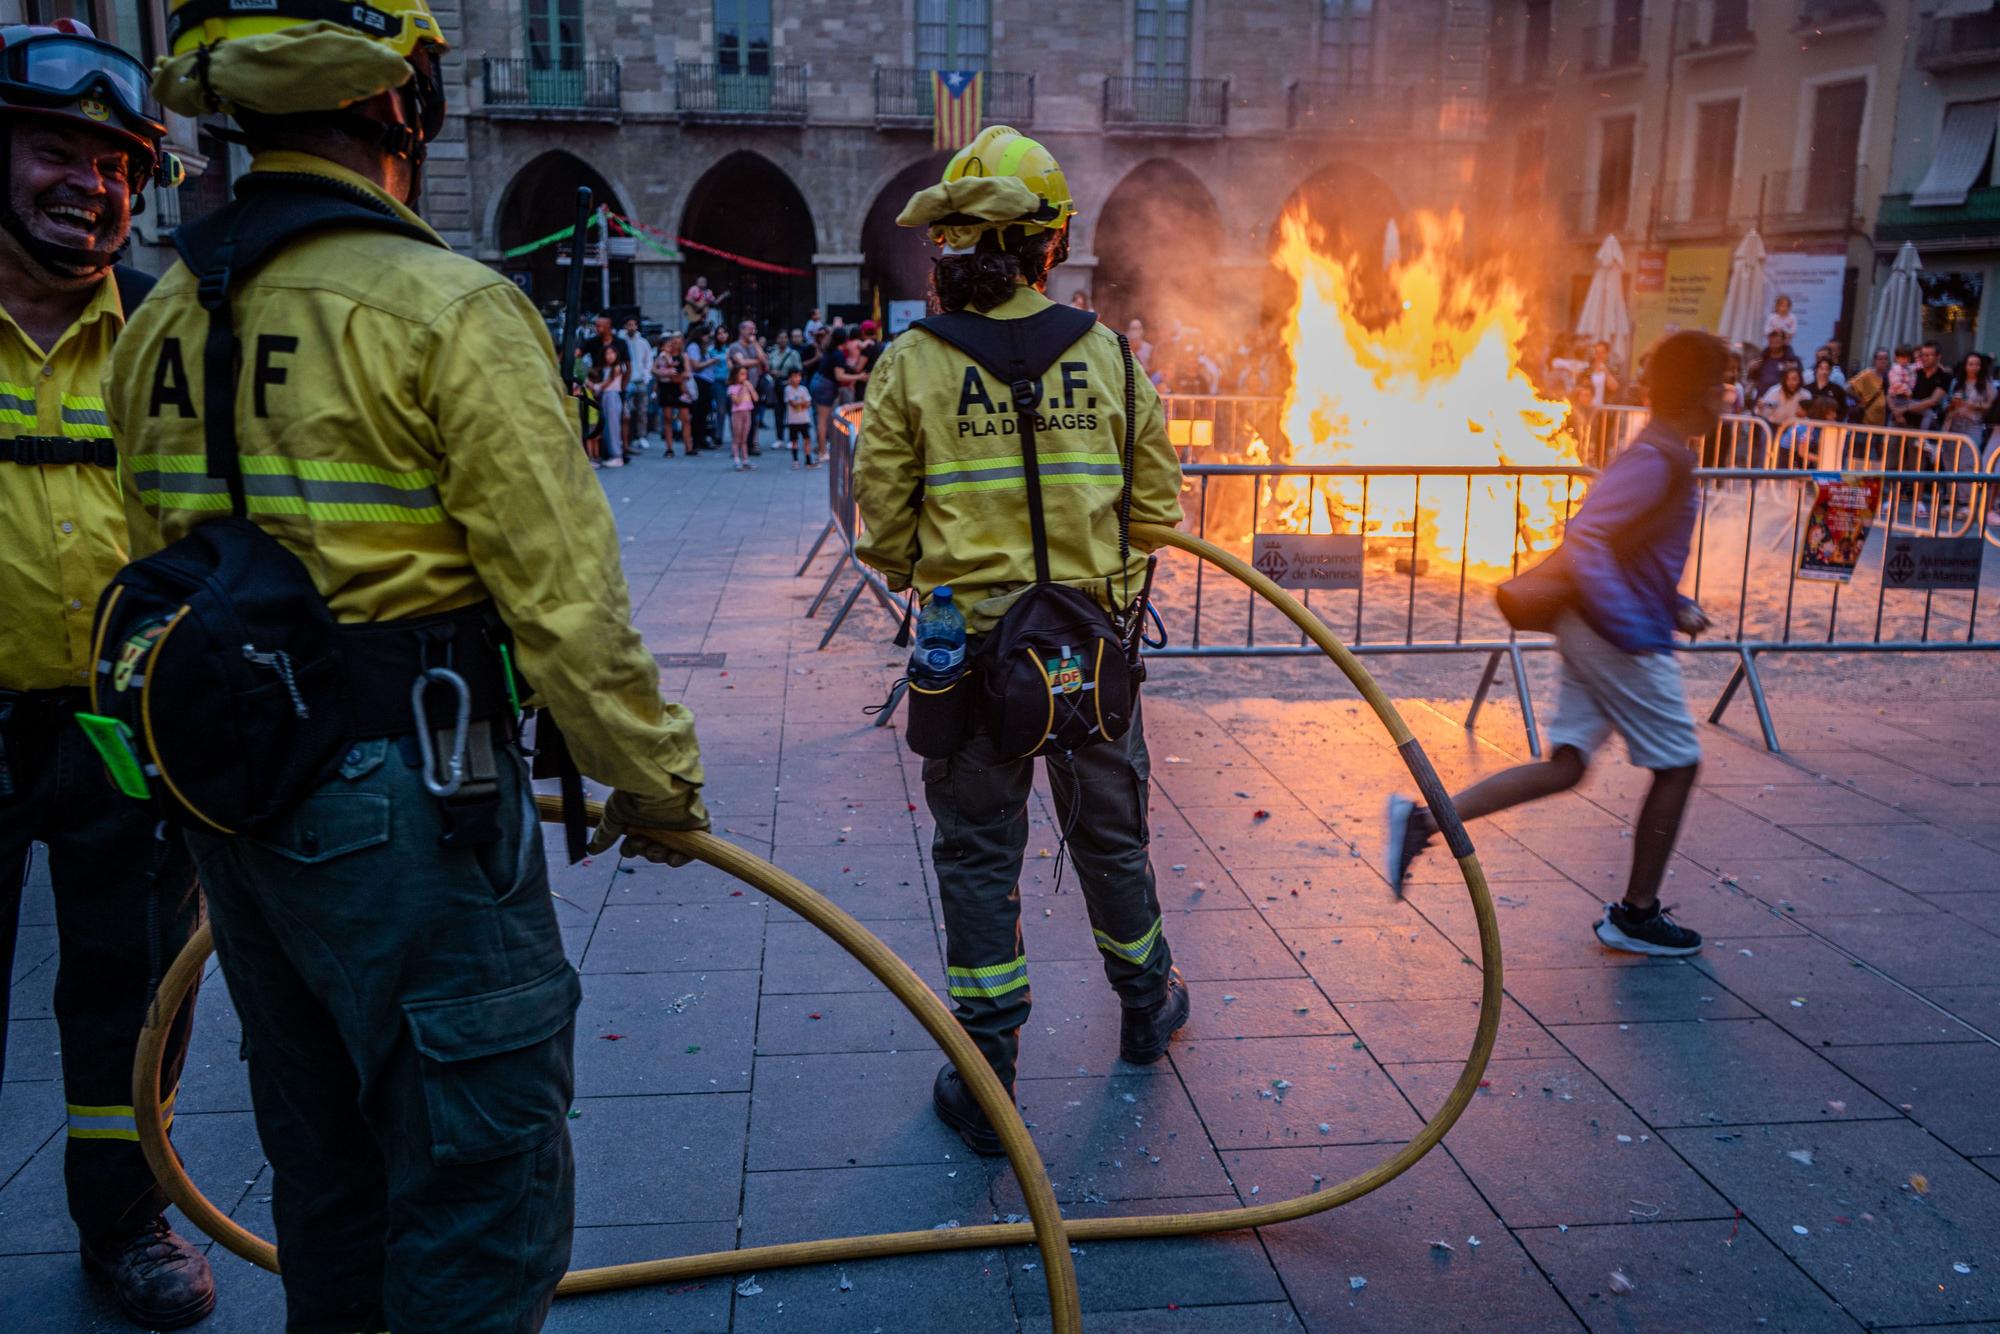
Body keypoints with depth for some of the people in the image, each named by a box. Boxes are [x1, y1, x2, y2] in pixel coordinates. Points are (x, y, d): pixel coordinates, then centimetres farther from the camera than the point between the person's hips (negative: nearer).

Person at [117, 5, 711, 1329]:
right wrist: (657, 778, -6)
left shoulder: (158, 322, 8)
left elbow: (165, 570, 15)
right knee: (481, 1174, 5)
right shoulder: (449, 308, -15)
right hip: (408, 798, -8)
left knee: (325, 1156, 24)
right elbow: (564, 597, -18)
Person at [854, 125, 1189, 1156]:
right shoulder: (1110, 356, -2)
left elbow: (885, 530, -6)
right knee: (1109, 834, 20)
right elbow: (1158, 510, 2)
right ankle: (1145, 1010, 41)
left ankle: (986, 1081, 15)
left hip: (971, 644, -2)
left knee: (978, 853, 9)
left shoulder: (911, 366, -8)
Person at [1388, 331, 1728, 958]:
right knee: (1677, 764, 6)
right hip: (1622, 641, -10)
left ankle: (1424, 819, -3)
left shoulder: (1656, 453, 15)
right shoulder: (1661, 459, -17)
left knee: (1565, 765, 8)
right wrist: (1634, 628, -29)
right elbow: (1585, 541, -28)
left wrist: (1673, 605, 20)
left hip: (1591, 629, 10)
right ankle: (1636, 915, 17)